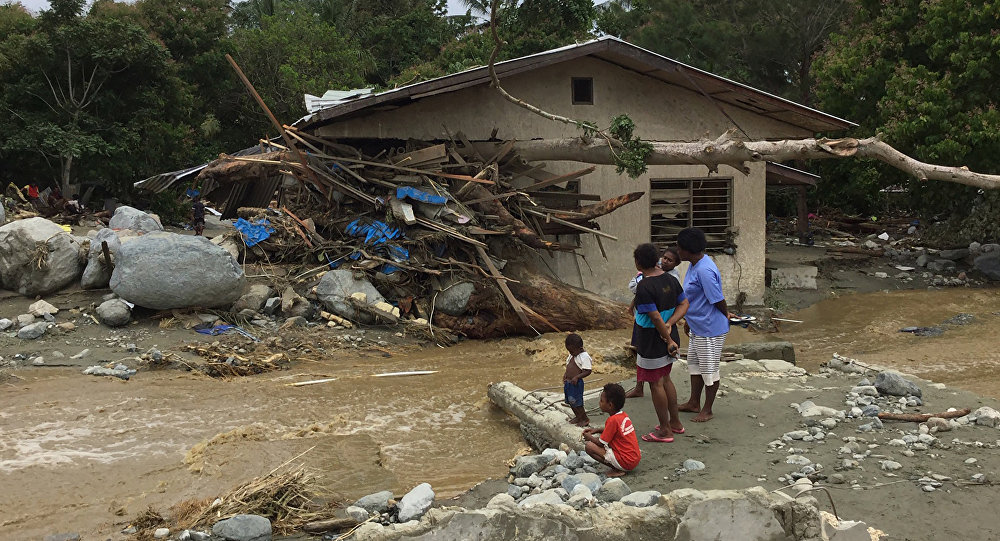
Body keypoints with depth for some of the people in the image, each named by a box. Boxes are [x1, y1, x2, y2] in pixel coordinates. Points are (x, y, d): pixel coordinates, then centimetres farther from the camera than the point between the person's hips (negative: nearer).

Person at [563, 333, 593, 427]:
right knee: (570, 401, 17)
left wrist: (577, 377, -27)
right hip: (568, 382, 9)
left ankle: (585, 419, 13)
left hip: (576, 383, -9)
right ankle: (578, 416, 34)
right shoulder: (572, 356, 9)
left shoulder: (584, 357, -17)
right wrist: (566, 374, 7)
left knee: (576, 402, -3)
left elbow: (587, 371, -19)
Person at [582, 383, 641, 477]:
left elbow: (601, 443, -12)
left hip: (626, 462, -9)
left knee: (589, 446, -11)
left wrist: (590, 437, 7)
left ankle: (617, 470, -10)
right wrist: (596, 430, 21)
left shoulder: (613, 420, -18)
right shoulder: (624, 415, 8)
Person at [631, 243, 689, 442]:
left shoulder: (644, 287, -24)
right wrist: (669, 325, -7)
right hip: (668, 339, 8)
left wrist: (669, 340, -15)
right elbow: (684, 304, 5)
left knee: (656, 384, 4)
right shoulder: (670, 279, 2)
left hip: (652, 343, -8)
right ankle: (675, 422, 32)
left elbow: (656, 318, -25)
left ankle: (665, 430, 13)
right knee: (665, 379, 22)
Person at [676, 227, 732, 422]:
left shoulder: (704, 270, -28)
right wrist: (688, 320, 21)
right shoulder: (694, 265, 6)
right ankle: (694, 403, 36)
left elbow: (718, 300, -21)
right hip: (697, 327, 11)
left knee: (709, 369, 4)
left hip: (710, 329, -11)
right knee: (694, 363, 21)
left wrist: (727, 315, -4)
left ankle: (707, 410, 18)